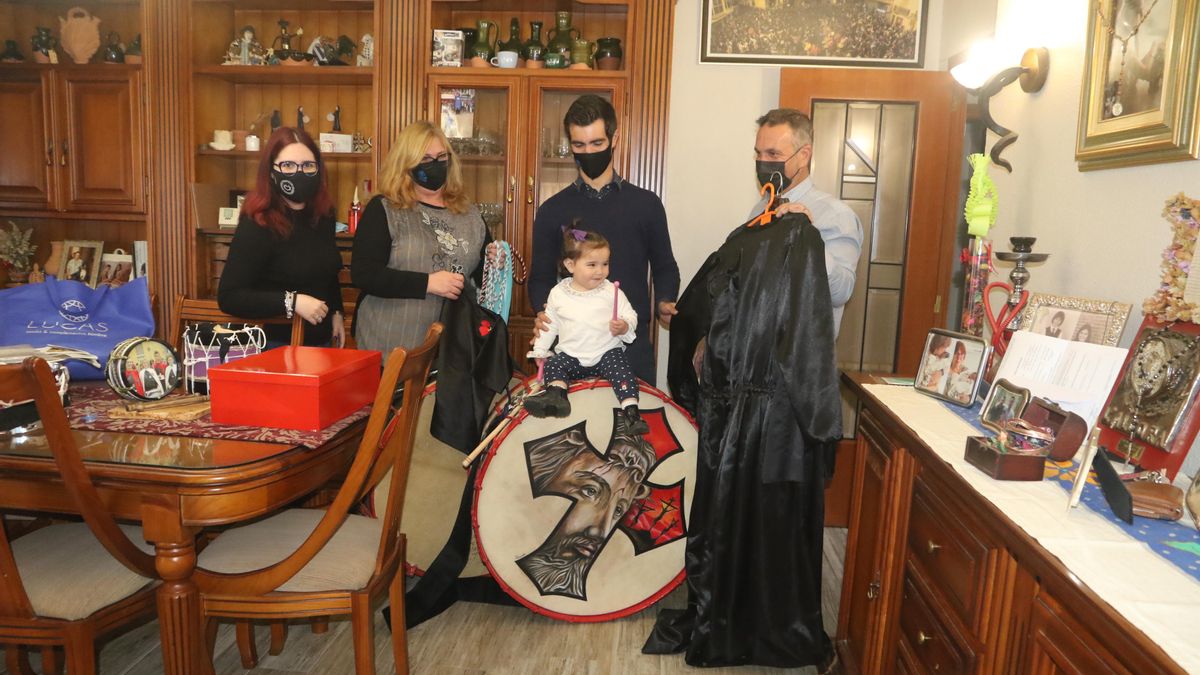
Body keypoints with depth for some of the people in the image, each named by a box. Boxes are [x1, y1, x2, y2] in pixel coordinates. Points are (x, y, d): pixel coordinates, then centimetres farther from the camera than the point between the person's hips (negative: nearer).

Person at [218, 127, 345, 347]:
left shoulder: (323, 216, 1)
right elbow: (228, 296, -22)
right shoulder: (257, 224, -18)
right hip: (277, 346, -6)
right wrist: (292, 302, -28)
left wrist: (336, 313, 12)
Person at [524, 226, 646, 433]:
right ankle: (557, 395, -36)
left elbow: (630, 316, 0)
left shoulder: (611, 291, -2)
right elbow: (549, 324, 14)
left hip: (607, 352, -2)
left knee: (621, 368, -26)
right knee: (552, 365, -20)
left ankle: (631, 410, -32)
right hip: (571, 355, 2)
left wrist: (624, 327, -23)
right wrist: (540, 351, 12)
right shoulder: (558, 293, 3)